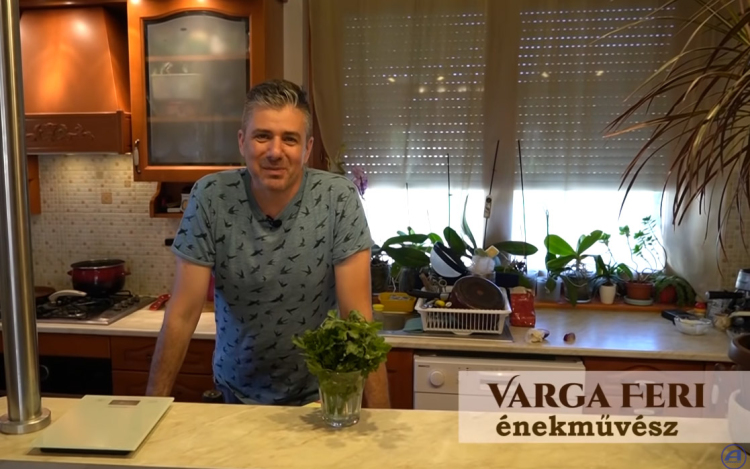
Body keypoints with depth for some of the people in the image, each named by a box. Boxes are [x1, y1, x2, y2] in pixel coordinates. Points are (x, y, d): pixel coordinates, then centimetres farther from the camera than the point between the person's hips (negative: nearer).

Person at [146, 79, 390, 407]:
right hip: (235, 393, 2)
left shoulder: (339, 199, -16)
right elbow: (183, 314, -8)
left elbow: (358, 316, -16)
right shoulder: (210, 197, -12)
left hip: (315, 395, -1)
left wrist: (380, 415, -21)